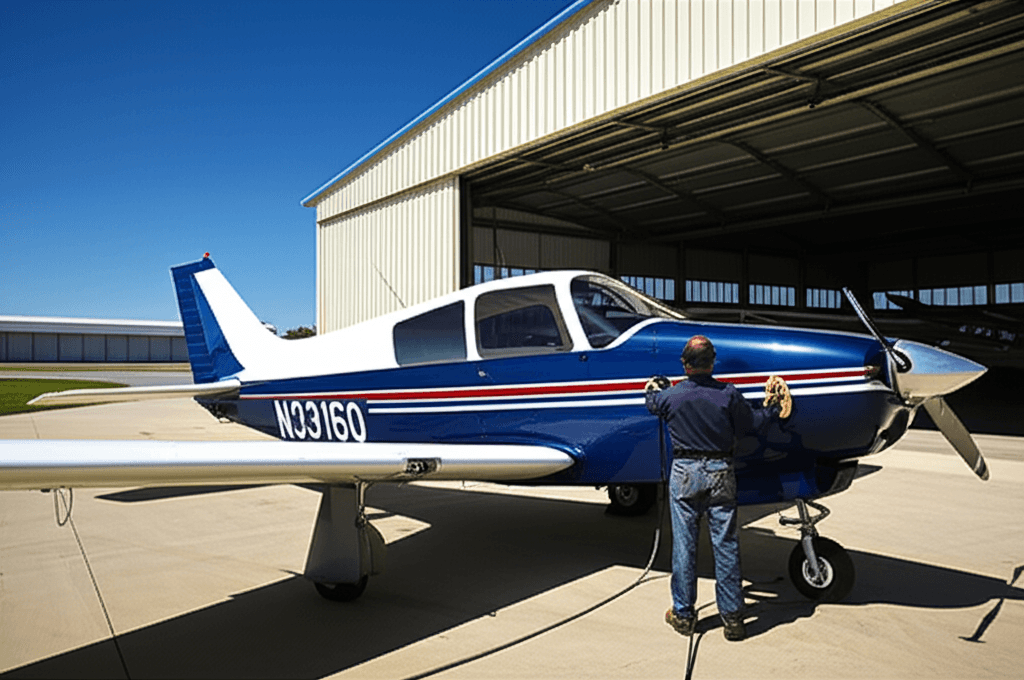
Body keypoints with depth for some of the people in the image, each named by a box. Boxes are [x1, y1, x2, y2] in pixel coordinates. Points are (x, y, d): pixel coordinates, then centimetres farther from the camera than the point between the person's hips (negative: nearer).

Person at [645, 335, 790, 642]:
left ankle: (683, 614, 18)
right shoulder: (729, 394, -9)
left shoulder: (671, 396, -7)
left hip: (684, 472, 0)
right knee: (726, 544, 8)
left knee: (684, 544, 8)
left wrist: (654, 386, 39)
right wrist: (773, 409, 22)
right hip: (720, 472, 1)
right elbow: (748, 424, 4)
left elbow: (652, 403, 16)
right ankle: (732, 616, 16)